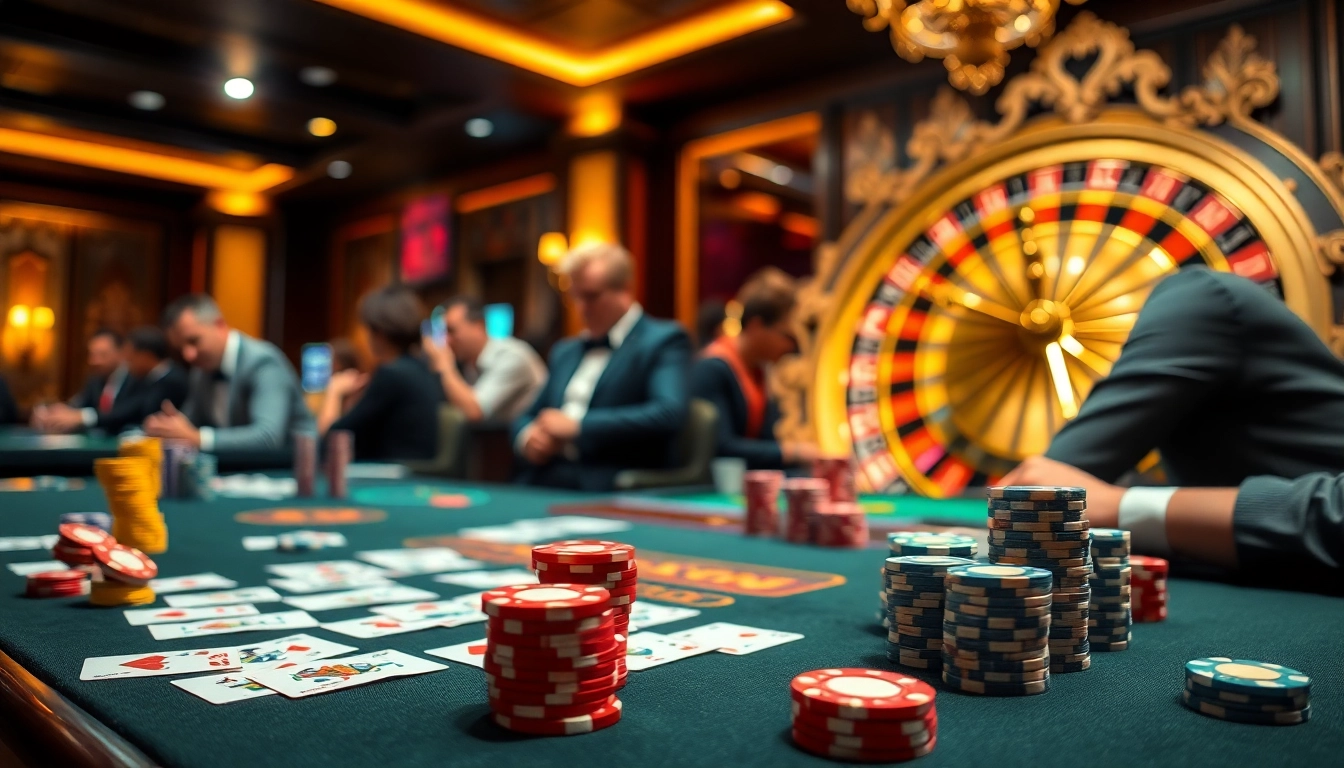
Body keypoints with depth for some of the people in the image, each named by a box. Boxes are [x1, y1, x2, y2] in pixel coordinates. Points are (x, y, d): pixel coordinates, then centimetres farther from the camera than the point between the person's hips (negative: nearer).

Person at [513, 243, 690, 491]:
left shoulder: (663, 340, 1)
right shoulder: (565, 350, 22)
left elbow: (669, 413, -15)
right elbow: (528, 416, 25)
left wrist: (578, 425, -15)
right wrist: (527, 437, 0)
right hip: (542, 484, 7)